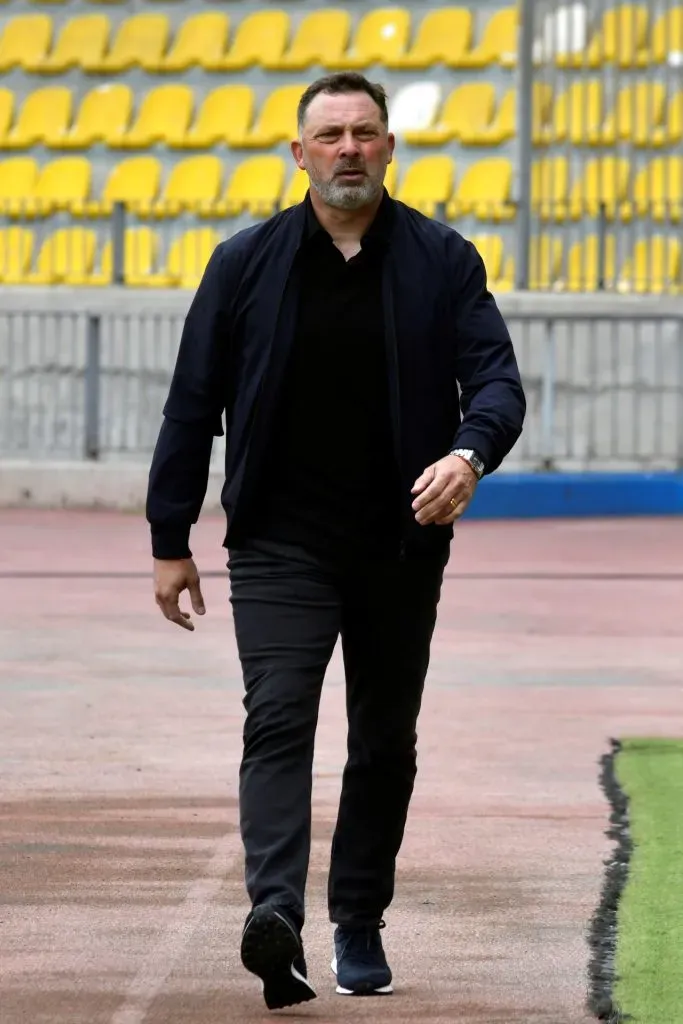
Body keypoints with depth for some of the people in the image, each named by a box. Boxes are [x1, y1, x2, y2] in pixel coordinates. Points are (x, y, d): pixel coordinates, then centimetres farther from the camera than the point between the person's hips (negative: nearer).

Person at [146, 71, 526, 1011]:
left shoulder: (443, 262, 2)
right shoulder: (246, 263, 2)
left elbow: (496, 378, -4)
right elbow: (193, 404, 5)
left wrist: (470, 453, -27)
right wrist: (170, 541, 3)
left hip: (401, 545, 2)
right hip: (282, 544, -1)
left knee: (386, 741, 9)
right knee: (278, 719, -18)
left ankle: (359, 926, 22)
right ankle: (276, 915, -33)